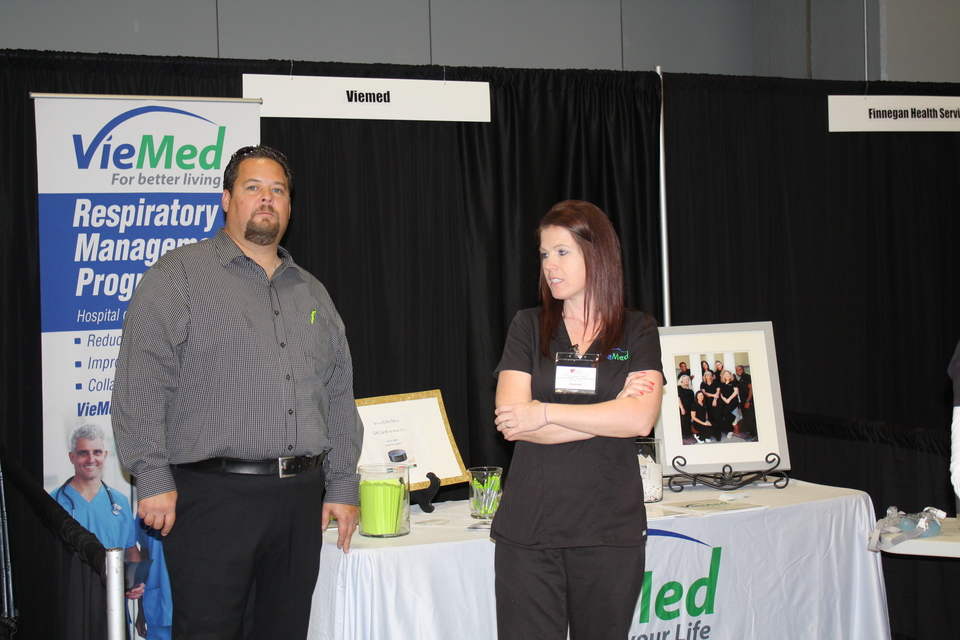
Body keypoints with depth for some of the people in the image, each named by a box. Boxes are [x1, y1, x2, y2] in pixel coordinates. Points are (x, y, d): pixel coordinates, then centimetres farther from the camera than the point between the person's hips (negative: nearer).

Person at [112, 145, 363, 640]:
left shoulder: (311, 292, 19)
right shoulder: (179, 276, 0)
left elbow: (339, 396, 20)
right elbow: (141, 385, -8)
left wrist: (342, 486, 14)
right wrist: (152, 478, -14)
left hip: (300, 499, 6)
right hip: (212, 496, -5)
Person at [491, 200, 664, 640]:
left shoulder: (637, 332, 6)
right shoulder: (528, 327, 8)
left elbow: (641, 420, -9)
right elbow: (511, 421, -5)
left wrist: (545, 413, -10)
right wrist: (609, 415, -8)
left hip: (610, 530, 0)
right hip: (529, 528, 0)